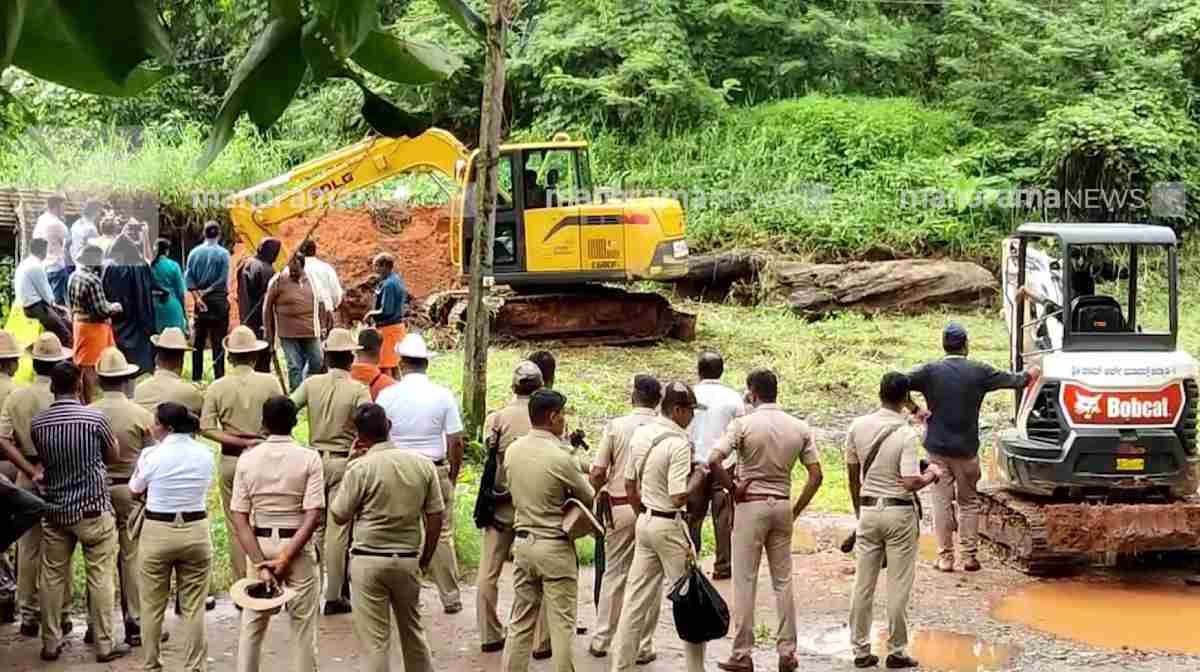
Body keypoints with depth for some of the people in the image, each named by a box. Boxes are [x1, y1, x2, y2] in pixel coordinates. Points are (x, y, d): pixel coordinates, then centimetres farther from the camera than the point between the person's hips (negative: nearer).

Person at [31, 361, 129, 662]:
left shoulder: (38, 423, -3)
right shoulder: (95, 418, -13)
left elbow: (44, 457, 12)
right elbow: (114, 456, 2)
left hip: (55, 510, 4)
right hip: (93, 510, -4)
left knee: (52, 577, 11)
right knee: (100, 578, 3)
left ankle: (51, 643, 16)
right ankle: (104, 645, 6)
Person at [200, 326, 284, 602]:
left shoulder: (217, 387, -4)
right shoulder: (270, 383, -7)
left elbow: (206, 428, -8)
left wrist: (239, 442, -10)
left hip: (231, 459, 1)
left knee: (235, 525, 9)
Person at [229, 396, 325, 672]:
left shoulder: (247, 459, -1)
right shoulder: (309, 458, -7)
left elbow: (239, 518, -6)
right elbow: (314, 516, -15)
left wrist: (260, 563, -10)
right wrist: (286, 559, -14)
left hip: (259, 545, 2)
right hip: (297, 547, -2)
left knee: (252, 626, 12)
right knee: (303, 627, 6)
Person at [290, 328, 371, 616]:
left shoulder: (311, 384, -2)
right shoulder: (358, 390, -10)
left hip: (315, 459, 3)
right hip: (344, 463, -3)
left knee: (313, 527, 14)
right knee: (338, 531, 1)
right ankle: (333, 597, 5)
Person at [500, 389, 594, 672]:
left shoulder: (512, 451, 1)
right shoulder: (560, 458, -18)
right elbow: (589, 498, -4)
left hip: (522, 541, 6)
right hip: (554, 546, -6)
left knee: (520, 621, 13)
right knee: (562, 624, 2)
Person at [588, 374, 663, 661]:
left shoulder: (615, 426, -5)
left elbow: (598, 472, -6)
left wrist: (599, 492, 14)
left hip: (619, 506, 1)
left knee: (613, 573, 13)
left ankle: (601, 640, 17)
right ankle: (643, 645, 11)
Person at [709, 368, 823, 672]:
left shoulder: (743, 424, -10)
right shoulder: (800, 428, 2)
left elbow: (714, 459, -21)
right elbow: (816, 475, 1)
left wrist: (733, 488, -8)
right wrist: (797, 509, 8)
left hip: (751, 505, -4)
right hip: (782, 505, 4)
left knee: (745, 582, 3)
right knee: (783, 581, 12)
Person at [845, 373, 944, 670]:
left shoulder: (858, 427, -1)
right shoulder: (907, 435, -16)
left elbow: (853, 475, 7)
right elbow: (910, 483, -21)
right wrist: (932, 474, -2)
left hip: (868, 509, 4)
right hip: (899, 512, -4)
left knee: (863, 583, 10)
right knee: (898, 586, 5)